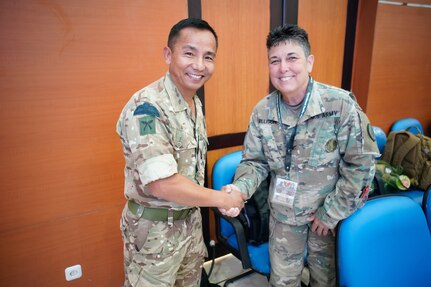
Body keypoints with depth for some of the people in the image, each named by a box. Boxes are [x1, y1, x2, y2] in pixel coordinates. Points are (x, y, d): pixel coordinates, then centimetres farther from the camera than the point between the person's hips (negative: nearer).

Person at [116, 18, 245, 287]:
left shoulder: (195, 103, 2)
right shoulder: (147, 108, -26)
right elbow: (162, 184, -30)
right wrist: (223, 199, -18)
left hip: (191, 219, 8)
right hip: (155, 227, -7)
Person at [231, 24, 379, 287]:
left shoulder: (341, 104, -21)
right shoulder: (263, 111, -11)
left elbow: (360, 164, -15)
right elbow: (255, 161, -2)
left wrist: (331, 213, -12)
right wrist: (240, 188, -22)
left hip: (330, 215, -1)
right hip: (283, 214, 2)